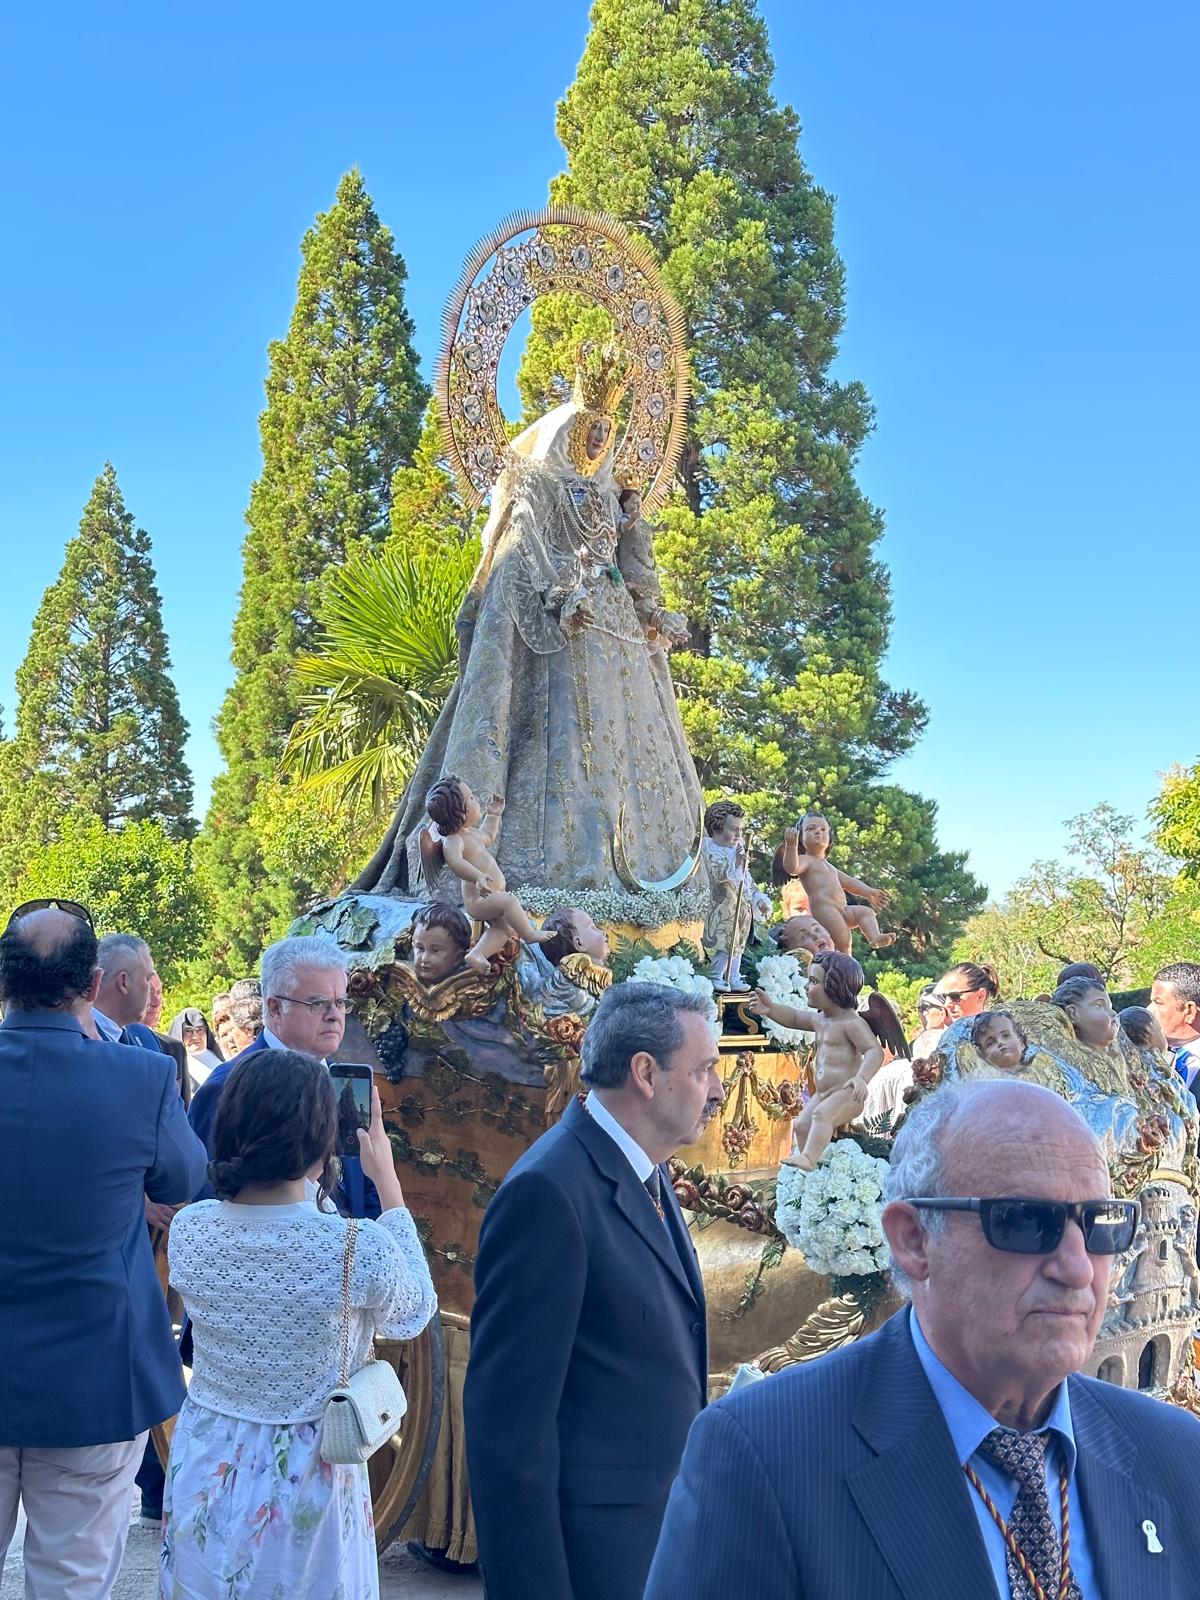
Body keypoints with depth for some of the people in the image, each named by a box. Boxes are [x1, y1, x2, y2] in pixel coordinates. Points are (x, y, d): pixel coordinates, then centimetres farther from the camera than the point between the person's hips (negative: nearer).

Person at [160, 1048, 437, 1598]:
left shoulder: (187, 1229, -14)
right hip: (302, 1480, -3)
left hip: (206, 1469, 3)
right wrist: (387, 1181, -1)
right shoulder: (360, 1249, -27)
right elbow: (414, 1314, -4)